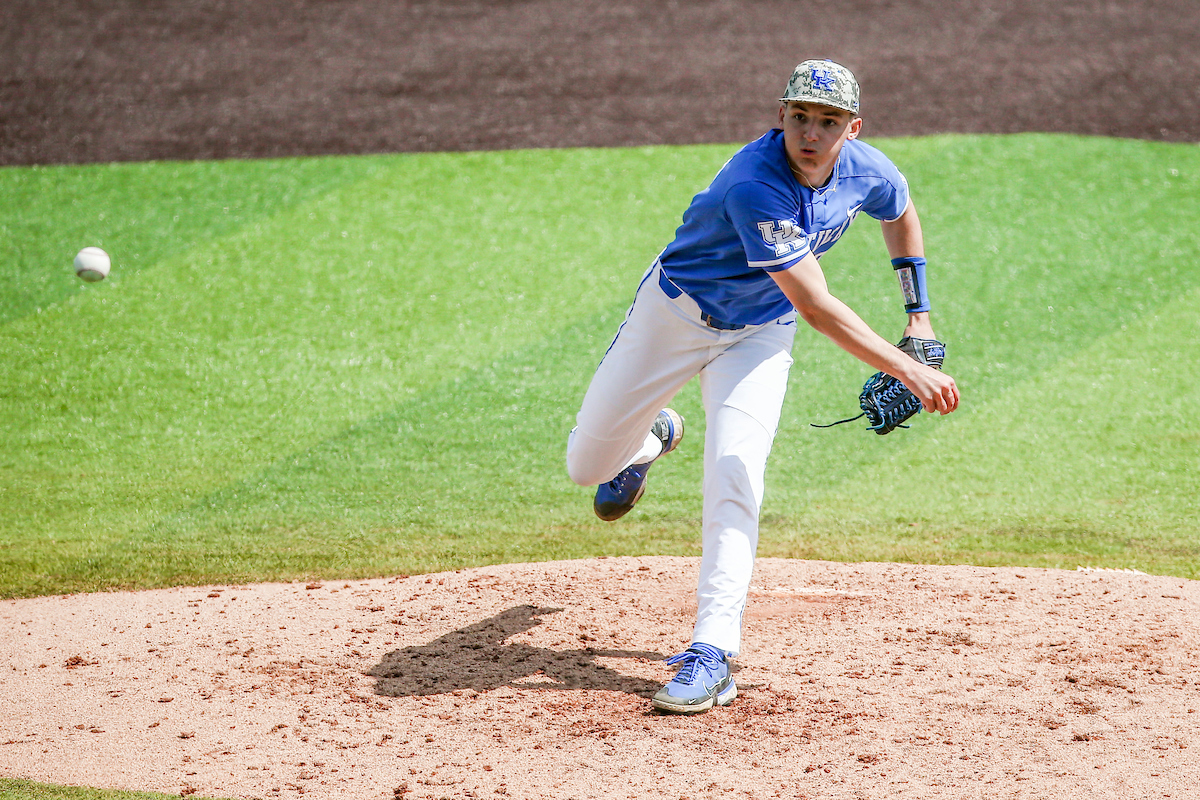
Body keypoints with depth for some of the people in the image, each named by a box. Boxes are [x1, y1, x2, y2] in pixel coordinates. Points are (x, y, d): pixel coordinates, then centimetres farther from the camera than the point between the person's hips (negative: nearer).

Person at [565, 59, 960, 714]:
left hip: (759, 334, 3)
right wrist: (908, 371, -42)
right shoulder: (755, 185, -36)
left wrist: (919, 315, 8)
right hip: (676, 312, -2)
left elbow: (902, 215, 13)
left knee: (733, 482, -17)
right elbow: (816, 306, -39)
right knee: (587, 465, 8)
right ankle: (653, 438, 45)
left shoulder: (868, 172, -15)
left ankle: (712, 653, -17)